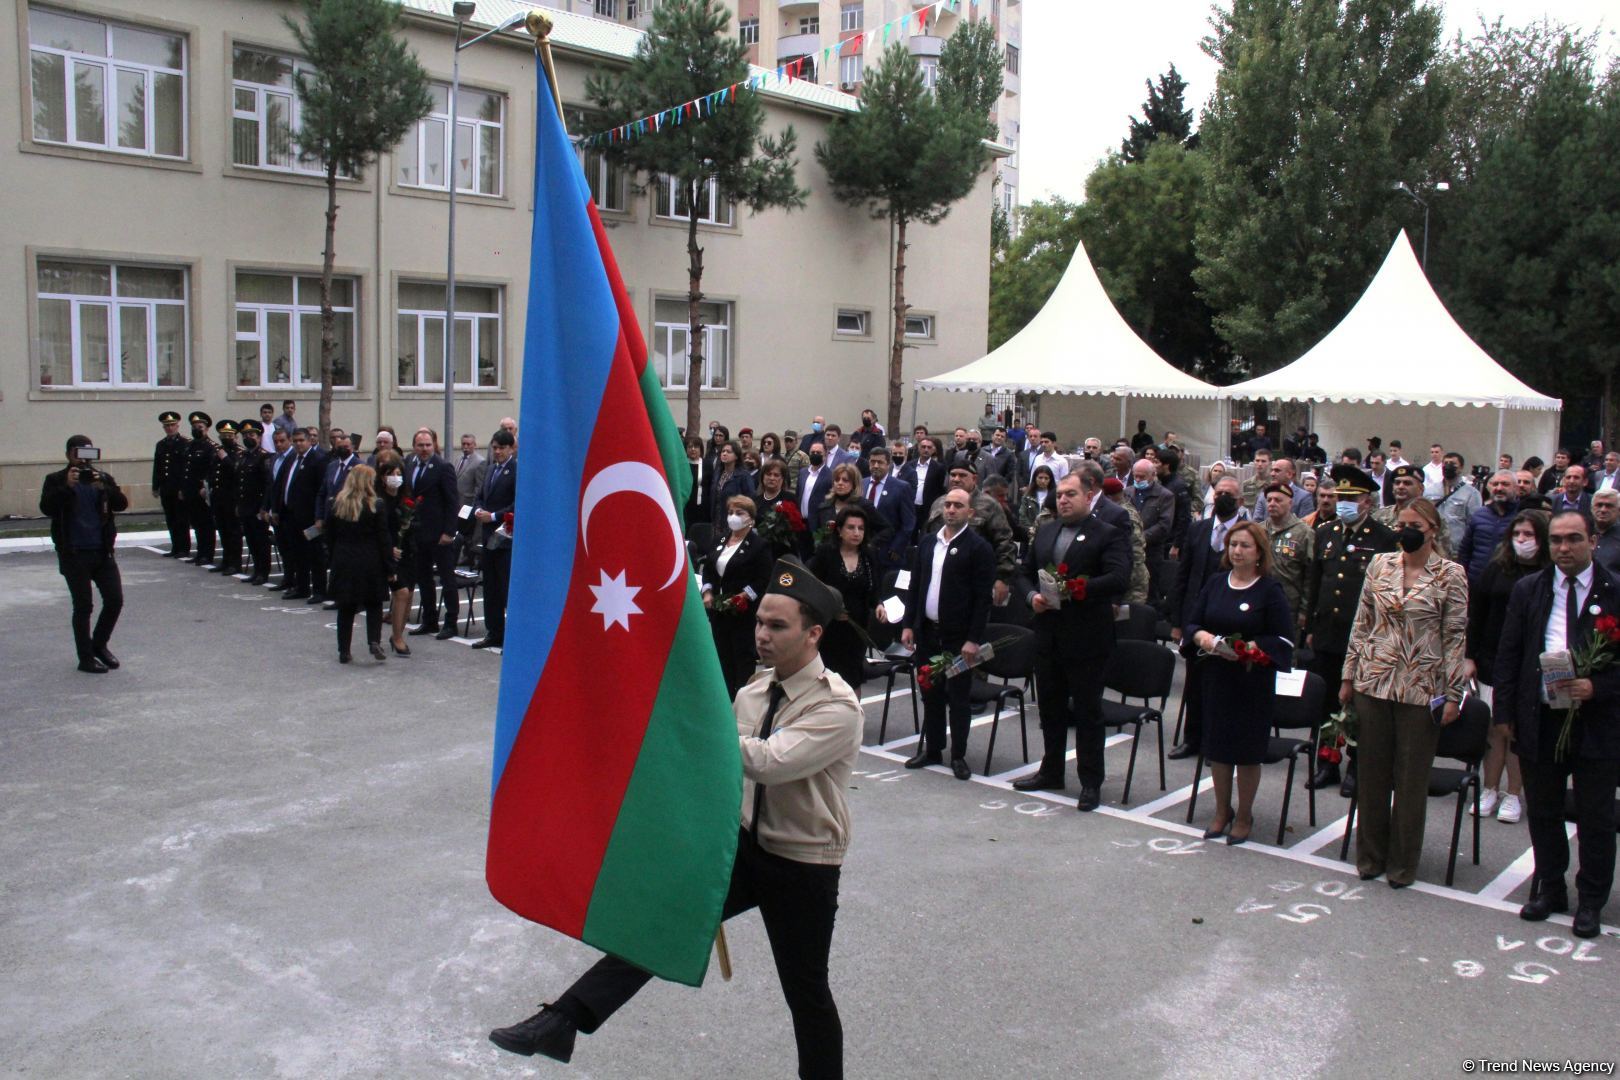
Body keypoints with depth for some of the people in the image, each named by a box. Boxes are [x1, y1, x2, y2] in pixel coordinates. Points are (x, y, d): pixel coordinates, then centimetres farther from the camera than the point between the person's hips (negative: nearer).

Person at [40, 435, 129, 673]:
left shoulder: (103, 478, 7)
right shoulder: (55, 480, 0)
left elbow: (122, 504, -6)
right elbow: (46, 508, -15)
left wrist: (104, 488, -23)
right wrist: (67, 486, -26)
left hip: (103, 552, 3)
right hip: (74, 554, -3)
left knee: (115, 600, 3)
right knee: (83, 606, 2)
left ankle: (99, 644, 25)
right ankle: (86, 658, 11)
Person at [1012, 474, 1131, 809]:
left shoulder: (1110, 536, -7)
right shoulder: (1045, 532, 12)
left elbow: (1118, 579, -20)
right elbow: (1025, 573, 16)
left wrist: (1074, 589, -27)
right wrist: (1032, 596, -5)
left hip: (1087, 640, -6)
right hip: (1048, 636, 6)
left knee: (1088, 711, 3)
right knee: (1050, 707, 17)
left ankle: (1091, 783, 14)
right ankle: (1051, 772, 31)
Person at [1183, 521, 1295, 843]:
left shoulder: (1271, 590, -7)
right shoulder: (1215, 583, 6)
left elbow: (1283, 642, -9)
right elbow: (1191, 624, 8)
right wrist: (1202, 637, -14)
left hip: (1253, 681, -4)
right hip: (1216, 678, 4)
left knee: (1247, 750, 5)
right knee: (1217, 745, 10)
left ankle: (1244, 817, 22)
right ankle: (1222, 811, 27)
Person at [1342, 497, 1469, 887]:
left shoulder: (1450, 574, -4)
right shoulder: (1380, 564, 5)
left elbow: (1456, 636, -4)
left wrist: (1453, 694, -7)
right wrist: (1349, 676, 7)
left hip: (1420, 689, -3)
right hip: (1373, 682, 3)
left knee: (1411, 778, 6)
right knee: (1371, 772, 9)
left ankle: (1402, 863, 20)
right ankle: (1370, 855, 24)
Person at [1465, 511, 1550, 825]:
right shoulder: (1496, 569, 3)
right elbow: (1476, 614, 6)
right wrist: (1470, 657, 3)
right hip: (1492, 661, 2)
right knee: (1495, 728, 5)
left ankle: (1513, 796, 14)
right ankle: (1489, 791, 16)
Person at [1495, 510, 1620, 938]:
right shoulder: (1528, 590, 4)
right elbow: (1508, 656, 6)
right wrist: (1506, 713, 2)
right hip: (1538, 721, 2)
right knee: (1543, 813, 14)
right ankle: (1549, 889, 31)